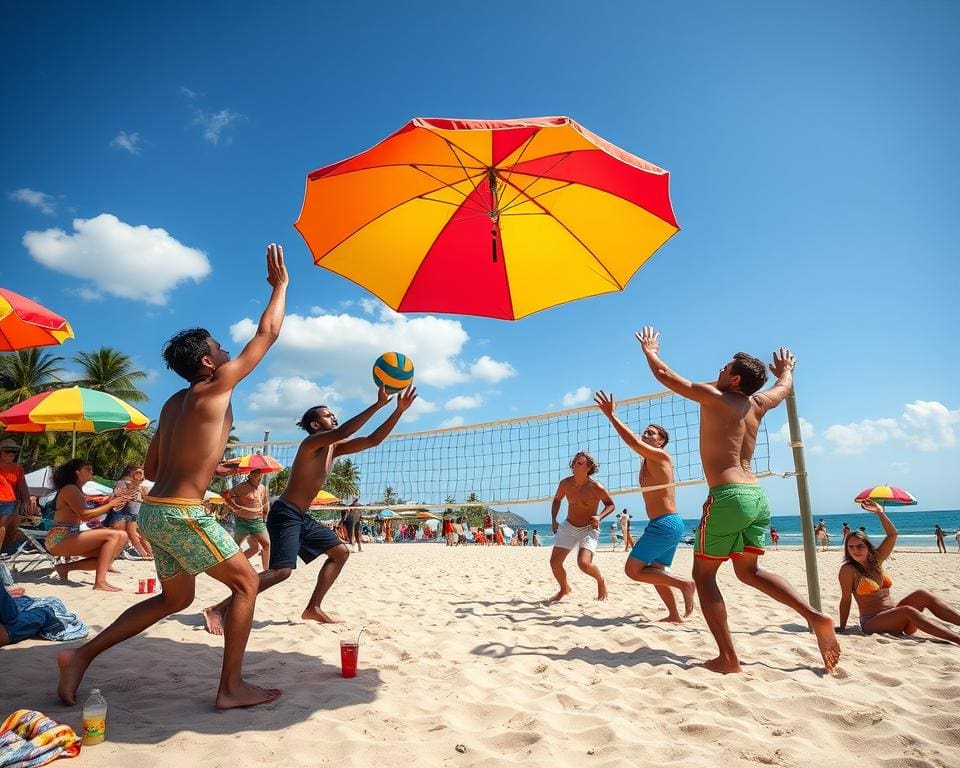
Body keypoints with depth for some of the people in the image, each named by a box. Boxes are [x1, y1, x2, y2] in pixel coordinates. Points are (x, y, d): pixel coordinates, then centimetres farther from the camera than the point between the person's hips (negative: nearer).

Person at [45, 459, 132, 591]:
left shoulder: (77, 490, 20)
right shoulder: (69, 489, -9)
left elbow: (88, 514, 10)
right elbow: (84, 515, -20)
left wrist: (109, 502, 5)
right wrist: (110, 505, -14)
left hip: (69, 537, 10)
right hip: (60, 539, -10)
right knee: (114, 535, -24)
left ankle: (66, 567, 5)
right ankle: (100, 582, -28)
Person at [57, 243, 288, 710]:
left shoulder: (173, 404, 14)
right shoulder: (214, 388, -10)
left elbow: (150, 468, 19)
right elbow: (267, 334, -6)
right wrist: (280, 284, 4)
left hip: (155, 510, 9)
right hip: (182, 513, -9)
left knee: (175, 598, 23)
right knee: (246, 582, 2)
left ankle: (81, 655, 22)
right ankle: (232, 687, 4)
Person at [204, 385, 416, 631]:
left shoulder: (334, 448, 11)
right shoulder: (312, 442, -14)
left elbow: (373, 440, 6)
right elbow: (343, 431, -34)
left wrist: (399, 410, -2)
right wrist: (378, 404, -34)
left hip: (301, 517, 10)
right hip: (285, 514, -10)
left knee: (341, 552, 10)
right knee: (282, 570, -20)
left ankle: (313, 608, 13)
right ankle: (220, 609, -9)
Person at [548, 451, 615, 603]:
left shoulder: (596, 488, -20)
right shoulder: (565, 483, -8)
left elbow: (611, 505, -5)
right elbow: (557, 499, 11)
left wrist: (599, 517, -23)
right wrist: (553, 519, 1)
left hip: (589, 529, -4)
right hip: (568, 527, 5)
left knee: (584, 563, -24)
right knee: (554, 562, -2)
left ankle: (601, 581, 11)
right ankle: (564, 589, 28)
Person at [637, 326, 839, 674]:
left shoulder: (714, 397, -4)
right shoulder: (757, 404, 13)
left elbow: (664, 374, 3)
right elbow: (785, 387, 36)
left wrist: (649, 350, 22)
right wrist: (785, 368, 57)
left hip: (727, 497, -7)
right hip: (757, 496, 8)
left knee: (703, 573, 5)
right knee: (749, 571, 22)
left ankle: (728, 658, 1)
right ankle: (815, 616, 9)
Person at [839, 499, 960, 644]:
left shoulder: (876, 560, 8)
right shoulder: (848, 569, -9)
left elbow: (892, 534, 6)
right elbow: (846, 599, -9)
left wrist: (880, 513, -3)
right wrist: (842, 629, -8)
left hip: (893, 613, 7)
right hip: (872, 623, -7)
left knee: (922, 595, -14)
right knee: (908, 611, -32)